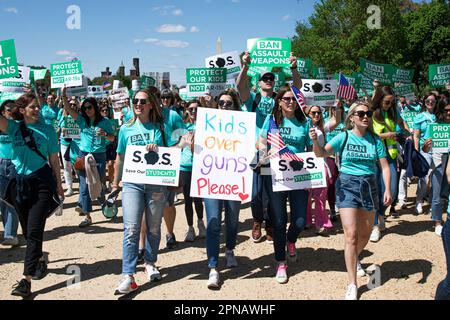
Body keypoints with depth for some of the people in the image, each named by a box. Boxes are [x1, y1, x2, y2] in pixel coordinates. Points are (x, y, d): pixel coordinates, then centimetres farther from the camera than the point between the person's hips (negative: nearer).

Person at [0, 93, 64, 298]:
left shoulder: (47, 130, 2)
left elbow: (54, 159, 6)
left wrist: (58, 184, 8)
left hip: (42, 183, -2)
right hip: (19, 183, 2)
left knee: (34, 231, -9)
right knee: (27, 230, 13)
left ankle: (27, 280, -8)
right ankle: (39, 260, 39)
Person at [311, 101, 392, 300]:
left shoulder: (375, 140, 3)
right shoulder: (344, 137, -4)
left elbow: (385, 166, 3)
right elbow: (322, 154, -12)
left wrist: (387, 190, -9)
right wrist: (315, 141, -32)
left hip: (369, 186, 4)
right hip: (347, 185, -3)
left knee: (365, 234, 15)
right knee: (351, 235, -10)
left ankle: (354, 259, 48)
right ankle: (352, 285, -3)